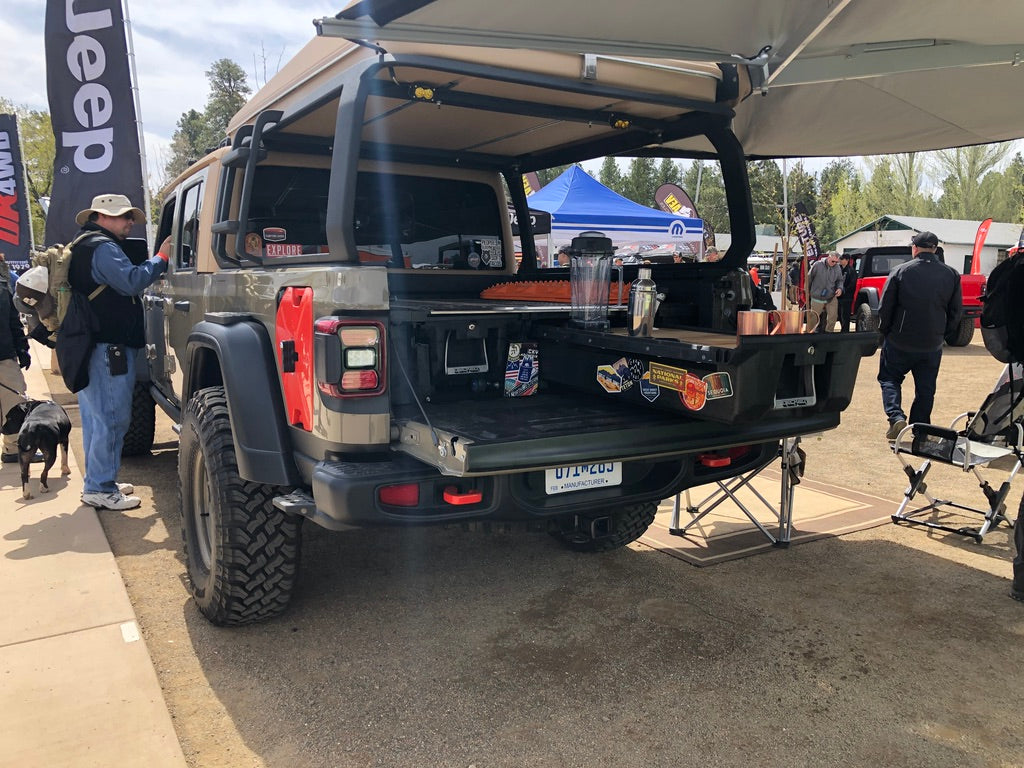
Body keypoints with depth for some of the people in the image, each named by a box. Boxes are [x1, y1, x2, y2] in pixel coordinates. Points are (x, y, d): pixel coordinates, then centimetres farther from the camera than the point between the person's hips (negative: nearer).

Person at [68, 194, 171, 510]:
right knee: (112, 418, -8)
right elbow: (132, 281, -23)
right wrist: (161, 257, -14)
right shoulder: (103, 247, -12)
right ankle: (100, 489, -4)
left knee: (96, 418, 16)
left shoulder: (83, 247, 23)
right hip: (108, 348, -11)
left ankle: (97, 482, 25)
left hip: (89, 345, 11)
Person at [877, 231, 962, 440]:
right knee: (926, 389, 13)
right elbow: (956, 311, 6)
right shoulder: (951, 274, 1)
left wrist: (885, 333, 8)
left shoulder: (901, 271, -9)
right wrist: (941, 334, 17)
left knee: (889, 379, 13)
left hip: (899, 342, -2)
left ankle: (896, 417, -8)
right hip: (933, 345, 3)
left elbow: (885, 307, -6)